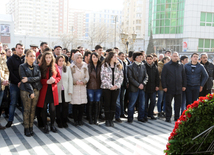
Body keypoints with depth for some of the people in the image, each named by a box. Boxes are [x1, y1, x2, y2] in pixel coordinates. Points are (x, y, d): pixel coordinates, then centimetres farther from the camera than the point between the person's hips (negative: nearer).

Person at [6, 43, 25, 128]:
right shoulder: (11, 59, 2)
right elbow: (11, 73, -6)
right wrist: (18, 82, -14)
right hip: (14, 85, -2)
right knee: (13, 103, 4)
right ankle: (10, 120, 14)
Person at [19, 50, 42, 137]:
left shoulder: (37, 67, 11)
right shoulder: (22, 67, -1)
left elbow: (39, 77, -3)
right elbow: (24, 79, -9)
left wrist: (28, 79, -17)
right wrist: (31, 91, -15)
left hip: (36, 90, 4)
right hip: (26, 91, -4)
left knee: (33, 110, 6)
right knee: (27, 110, -2)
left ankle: (31, 127, 14)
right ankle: (26, 129, 7)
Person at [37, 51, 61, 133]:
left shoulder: (55, 66, 5)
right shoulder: (40, 67, -5)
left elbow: (59, 77, 11)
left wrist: (54, 80, -10)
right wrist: (46, 81, -17)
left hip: (53, 90, 2)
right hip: (44, 90, -2)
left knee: (53, 108, 2)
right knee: (44, 108, 5)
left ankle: (52, 125, 19)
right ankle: (45, 126, 18)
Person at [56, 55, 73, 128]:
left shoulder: (67, 68, 10)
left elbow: (70, 79, 8)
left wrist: (70, 90, 1)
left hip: (65, 91, 2)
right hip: (58, 90, -2)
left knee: (65, 106, 3)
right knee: (58, 107, 2)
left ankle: (64, 121, 16)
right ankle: (59, 122, 15)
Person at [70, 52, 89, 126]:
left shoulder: (85, 66, 9)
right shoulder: (72, 67, -1)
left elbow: (87, 77, 11)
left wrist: (84, 81, -7)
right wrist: (75, 82, -13)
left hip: (83, 87, 3)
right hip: (74, 87, -3)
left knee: (82, 104, 0)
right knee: (75, 104, -5)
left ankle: (80, 119, 14)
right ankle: (75, 120, 8)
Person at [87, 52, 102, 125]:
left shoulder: (100, 66, 3)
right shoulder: (88, 66, -2)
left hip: (99, 87, 2)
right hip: (90, 87, -2)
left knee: (97, 103, 5)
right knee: (91, 103, 5)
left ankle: (95, 119, 15)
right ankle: (90, 119, 15)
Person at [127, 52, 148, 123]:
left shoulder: (143, 66, 10)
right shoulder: (130, 67, -4)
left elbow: (146, 76, 8)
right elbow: (130, 78, -9)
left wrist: (143, 83, -9)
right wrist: (138, 85, -14)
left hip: (142, 88, 5)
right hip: (134, 88, -4)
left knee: (142, 104, 8)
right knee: (131, 104, 1)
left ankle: (141, 117, 21)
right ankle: (130, 118, 13)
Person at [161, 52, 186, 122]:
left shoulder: (181, 65, 9)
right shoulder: (166, 66, -2)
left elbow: (184, 76, 13)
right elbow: (163, 76, -3)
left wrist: (184, 85, 8)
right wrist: (164, 87, -8)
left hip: (179, 88, 3)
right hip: (169, 88, -3)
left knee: (178, 103, 8)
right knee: (168, 103, 2)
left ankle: (177, 117, 19)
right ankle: (168, 117, 9)